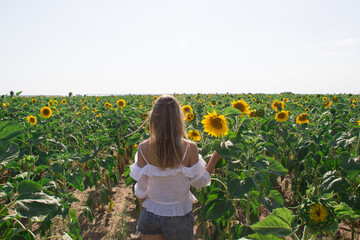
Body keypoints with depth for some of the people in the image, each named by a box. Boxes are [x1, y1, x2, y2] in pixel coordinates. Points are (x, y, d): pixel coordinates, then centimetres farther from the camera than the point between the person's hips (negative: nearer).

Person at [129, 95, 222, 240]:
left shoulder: (144, 148, -14)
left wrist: (143, 212, 13)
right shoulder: (189, 148, -20)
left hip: (151, 215, 1)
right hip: (179, 216, 0)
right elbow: (199, 182, -6)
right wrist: (216, 157, 3)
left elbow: (141, 187, -4)